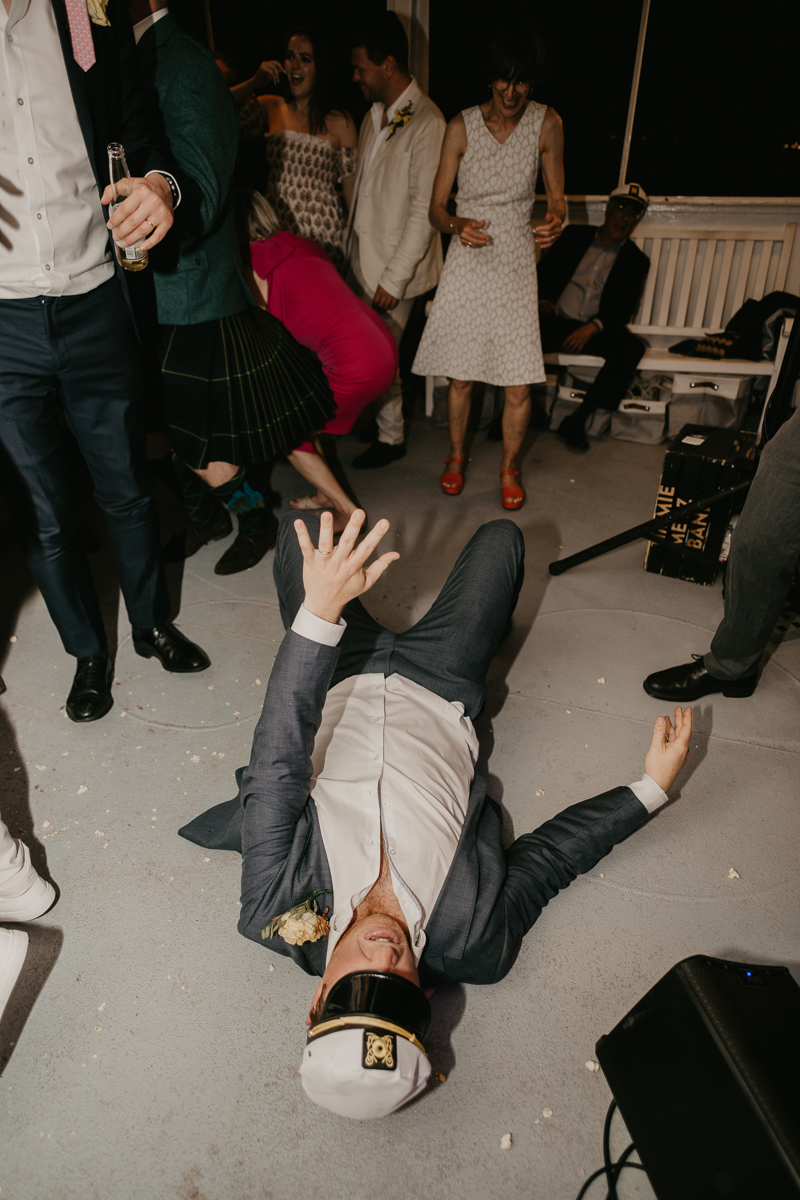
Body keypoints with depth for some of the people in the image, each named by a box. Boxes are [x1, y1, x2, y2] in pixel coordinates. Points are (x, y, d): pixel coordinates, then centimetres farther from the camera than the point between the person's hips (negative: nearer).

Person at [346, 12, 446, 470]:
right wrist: (352, 250, 10)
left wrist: (394, 278, -19)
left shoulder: (427, 123, -15)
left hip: (396, 265, -7)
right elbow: (365, 188, 14)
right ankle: (371, 418, 30)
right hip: (362, 258, 8)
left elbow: (424, 211, -18)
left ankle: (390, 437, 18)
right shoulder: (375, 114, 11)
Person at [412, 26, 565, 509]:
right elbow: (436, 207, 1)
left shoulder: (546, 124, 0)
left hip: (516, 261, 0)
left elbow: (556, 198, 6)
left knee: (520, 382, -5)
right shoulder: (462, 125, -1)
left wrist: (556, 220, -19)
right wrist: (456, 226, -22)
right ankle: (457, 456, 28)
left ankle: (510, 467, 17)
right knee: (460, 374, 4)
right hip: (468, 259, 0)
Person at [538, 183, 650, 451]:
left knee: (632, 346, -30)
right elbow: (544, 270, 13)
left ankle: (577, 419, -25)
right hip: (556, 320, 0)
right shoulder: (574, 235, 14)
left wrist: (593, 327, -18)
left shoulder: (636, 261, 11)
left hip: (596, 328, 1)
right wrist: (542, 300, -9)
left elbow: (624, 309, 2)